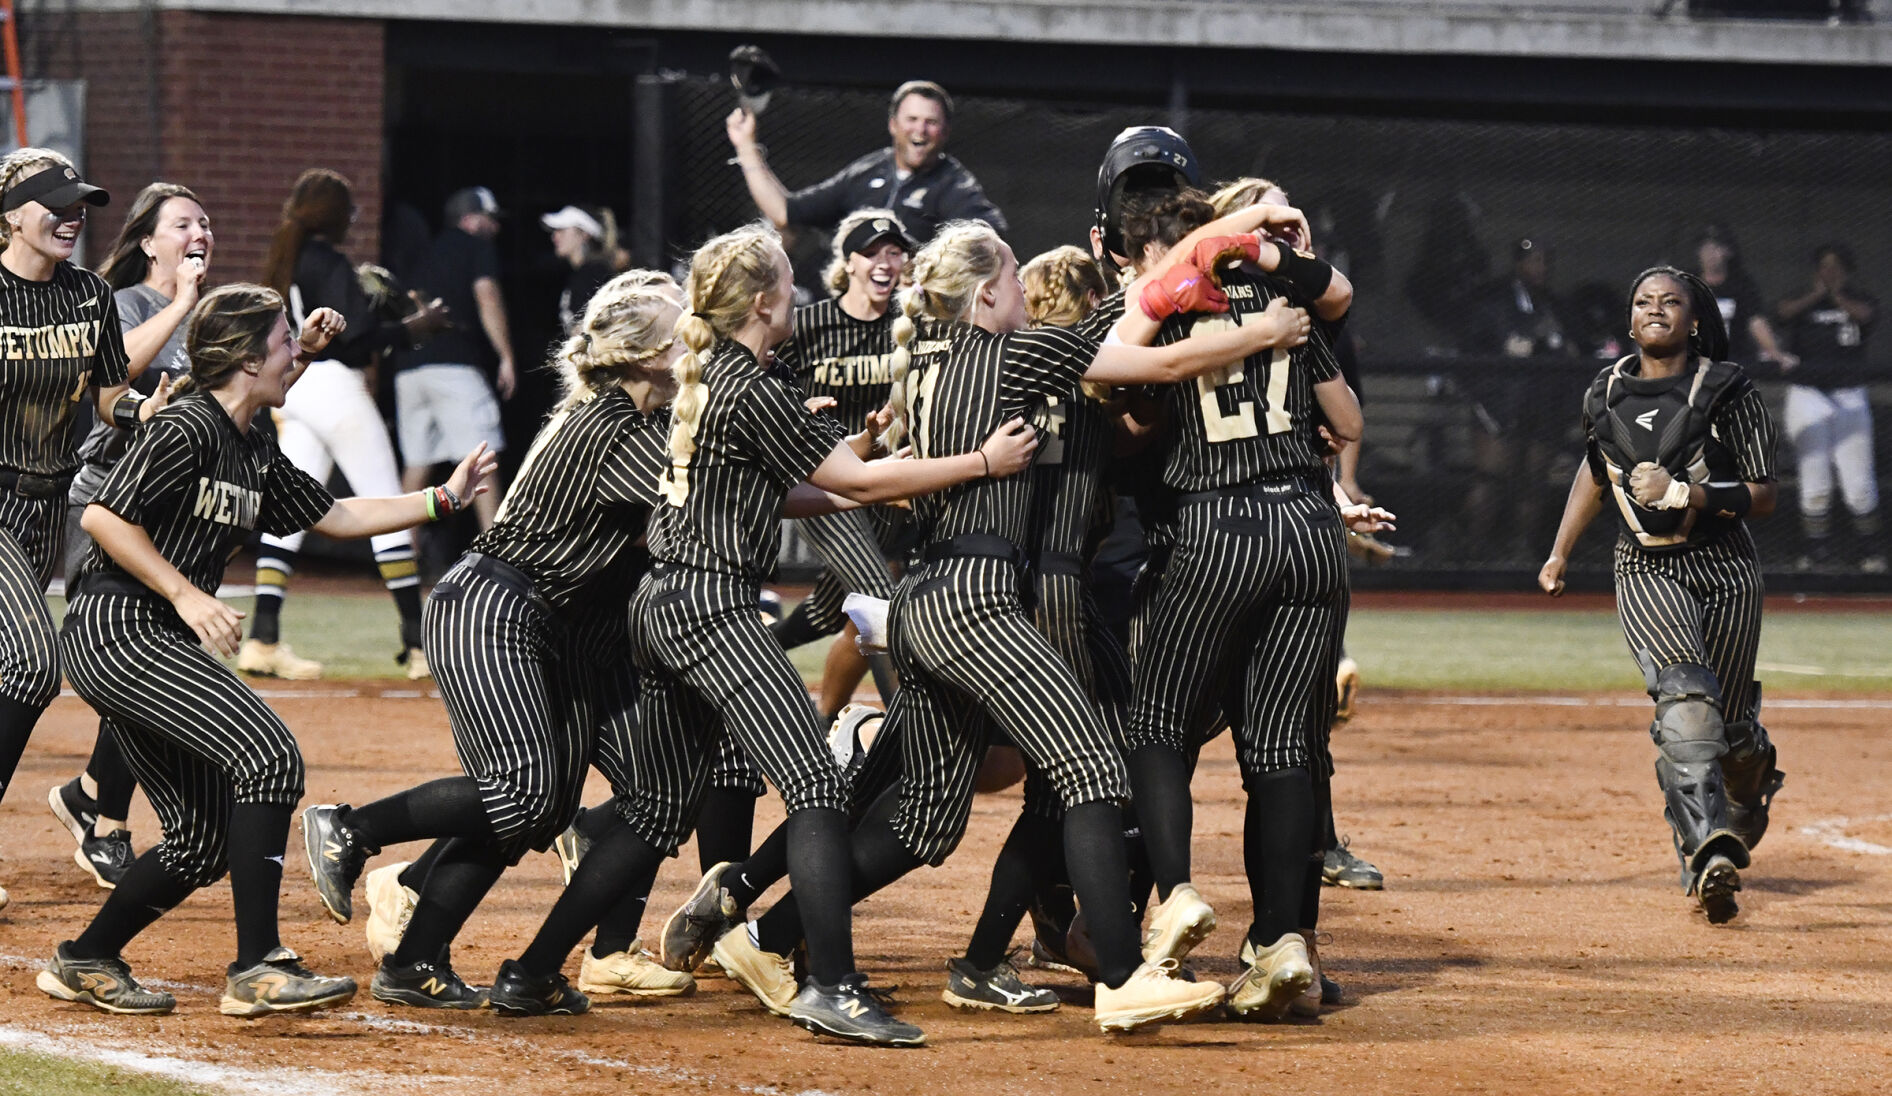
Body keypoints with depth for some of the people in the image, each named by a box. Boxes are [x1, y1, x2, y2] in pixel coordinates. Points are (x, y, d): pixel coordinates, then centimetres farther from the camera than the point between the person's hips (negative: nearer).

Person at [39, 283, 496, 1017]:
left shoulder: (255, 454, 15)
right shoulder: (186, 431, -13)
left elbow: (333, 516, 24)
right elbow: (103, 516, -19)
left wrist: (443, 499, 20)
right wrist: (187, 596, -22)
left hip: (154, 643, 10)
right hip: (115, 630, -10)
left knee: (206, 841, 10)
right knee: (268, 753, -22)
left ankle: (85, 962, 23)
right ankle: (258, 969, -25)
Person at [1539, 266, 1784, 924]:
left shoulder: (1728, 391, -7)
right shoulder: (1605, 395, 6)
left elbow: (1764, 497, -8)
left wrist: (1684, 493, -20)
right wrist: (1560, 553, 26)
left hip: (1726, 571, -1)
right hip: (1646, 570, 1)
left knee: (1729, 729, 7)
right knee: (1685, 697, -25)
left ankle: (1752, 782, 47)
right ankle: (1709, 853, -41)